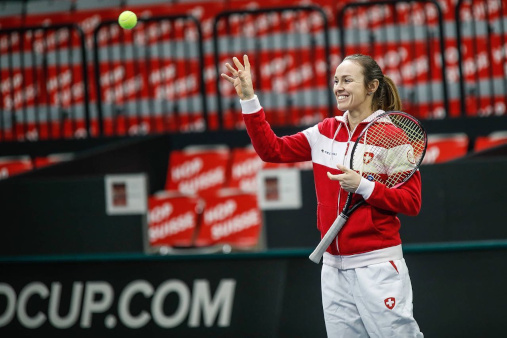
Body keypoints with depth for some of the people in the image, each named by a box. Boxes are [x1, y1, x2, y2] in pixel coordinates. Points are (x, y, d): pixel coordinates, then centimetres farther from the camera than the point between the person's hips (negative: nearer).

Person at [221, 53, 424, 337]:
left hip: (377, 267, -6)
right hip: (335, 268, 6)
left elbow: (412, 203, -9)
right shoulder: (325, 132, 10)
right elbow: (272, 149, 12)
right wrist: (248, 98, 5)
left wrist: (363, 186, -19)